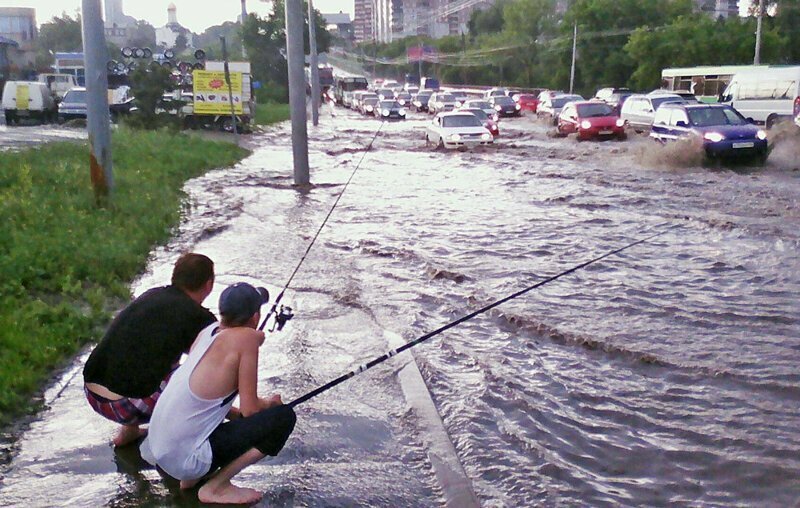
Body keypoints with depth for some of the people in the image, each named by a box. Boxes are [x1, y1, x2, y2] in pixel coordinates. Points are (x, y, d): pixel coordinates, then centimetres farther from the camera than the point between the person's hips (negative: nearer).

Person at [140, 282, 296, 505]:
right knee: (284, 417, -9)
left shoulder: (207, 332, 7)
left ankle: (193, 477, 15)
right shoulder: (247, 337, -15)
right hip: (185, 459, -8)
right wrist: (269, 403, 8)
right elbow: (249, 410, -12)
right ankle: (215, 487, -3)